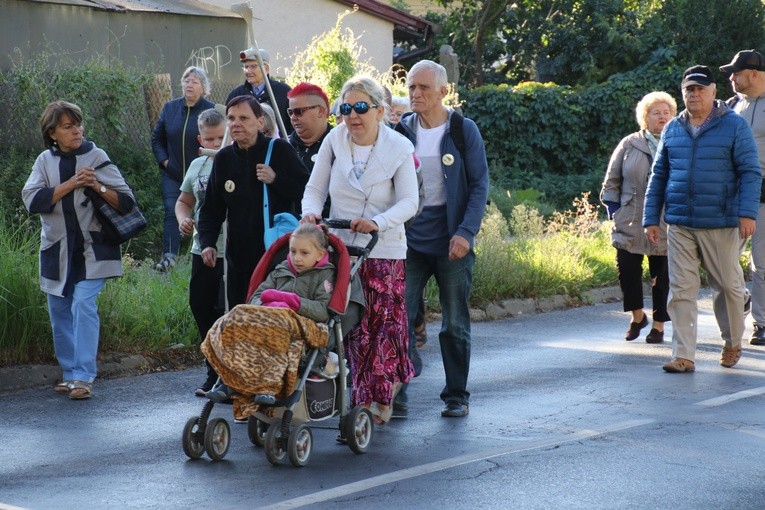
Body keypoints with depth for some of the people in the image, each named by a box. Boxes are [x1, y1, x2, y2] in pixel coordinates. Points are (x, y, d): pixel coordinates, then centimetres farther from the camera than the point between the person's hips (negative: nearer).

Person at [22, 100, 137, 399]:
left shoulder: (96, 158, -2)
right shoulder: (45, 161, 4)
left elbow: (126, 202, -3)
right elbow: (33, 200, -11)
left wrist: (98, 187, -19)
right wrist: (71, 184, -17)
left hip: (92, 249, -4)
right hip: (57, 250, 4)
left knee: (83, 305, -17)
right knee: (60, 312, 8)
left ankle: (83, 376, -16)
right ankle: (70, 372, 21)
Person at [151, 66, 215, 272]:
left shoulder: (211, 110, -6)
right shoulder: (170, 108, 6)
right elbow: (157, 137, 16)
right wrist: (163, 159, 3)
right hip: (173, 174, 3)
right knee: (171, 211, -8)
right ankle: (169, 256, -13)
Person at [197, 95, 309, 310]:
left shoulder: (279, 150, -3)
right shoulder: (224, 159, 9)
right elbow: (211, 210, 15)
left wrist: (276, 179, -17)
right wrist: (207, 243, 1)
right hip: (239, 259, 4)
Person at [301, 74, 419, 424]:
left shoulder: (398, 148, -7)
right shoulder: (334, 141, 0)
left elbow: (409, 202, -11)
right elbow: (315, 188, 6)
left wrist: (377, 222, -28)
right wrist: (311, 211, -16)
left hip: (384, 251, -3)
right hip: (341, 247, 3)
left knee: (383, 325, -3)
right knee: (354, 326, 4)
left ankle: (377, 400, 8)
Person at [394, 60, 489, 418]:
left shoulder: (464, 131, -2)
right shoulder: (401, 131, 6)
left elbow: (480, 184, -4)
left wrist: (466, 232, -14)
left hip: (451, 240, -2)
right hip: (409, 239, 2)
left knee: (455, 324, 6)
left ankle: (457, 395, 16)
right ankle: (396, 393, -1)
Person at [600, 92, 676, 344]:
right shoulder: (629, 144, 6)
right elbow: (612, 181, 10)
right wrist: (615, 212, 4)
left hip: (666, 226, -1)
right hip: (631, 223, 1)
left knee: (662, 275, 3)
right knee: (627, 268, -6)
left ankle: (659, 325, 15)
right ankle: (637, 316, 16)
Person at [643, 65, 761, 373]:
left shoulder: (735, 126, 0)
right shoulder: (672, 130, 11)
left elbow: (750, 172, -3)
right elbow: (658, 176, 15)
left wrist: (747, 212, -14)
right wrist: (651, 218, 10)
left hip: (721, 223, -3)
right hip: (680, 224, 3)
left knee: (729, 286, 8)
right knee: (681, 290, -2)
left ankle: (733, 343, 30)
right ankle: (683, 356, 0)